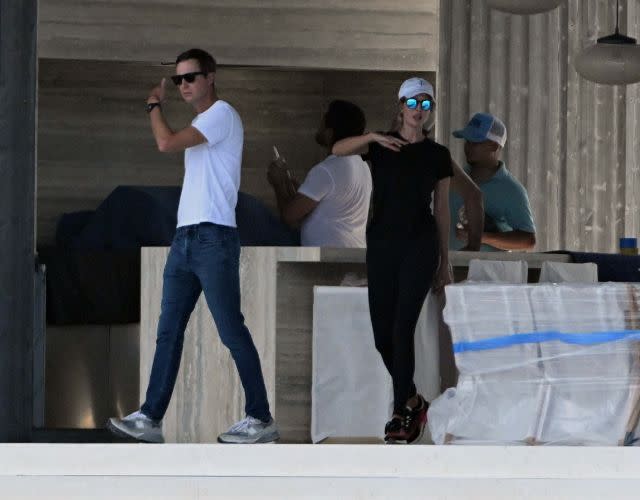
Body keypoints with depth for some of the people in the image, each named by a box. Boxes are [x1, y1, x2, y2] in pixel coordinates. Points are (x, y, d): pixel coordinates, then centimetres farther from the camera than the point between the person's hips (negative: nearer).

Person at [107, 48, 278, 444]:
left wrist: (155, 105, -2)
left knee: (232, 331, -7)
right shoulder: (201, 123, 22)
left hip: (213, 238, -9)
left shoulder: (222, 114, -8)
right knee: (168, 332, 4)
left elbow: (167, 144, -17)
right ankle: (151, 418, 4)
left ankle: (261, 419, -2)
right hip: (186, 237, 9)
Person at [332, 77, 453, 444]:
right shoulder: (380, 146, 4)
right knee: (383, 335, 3)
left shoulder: (438, 155, 5)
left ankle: (401, 415, -11)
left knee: (402, 330, -14)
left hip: (420, 246, -2)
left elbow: (442, 208, 10)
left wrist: (445, 261, 9)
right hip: (381, 244, 2)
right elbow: (338, 149, -15)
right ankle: (413, 400, 23)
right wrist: (373, 137, -32)